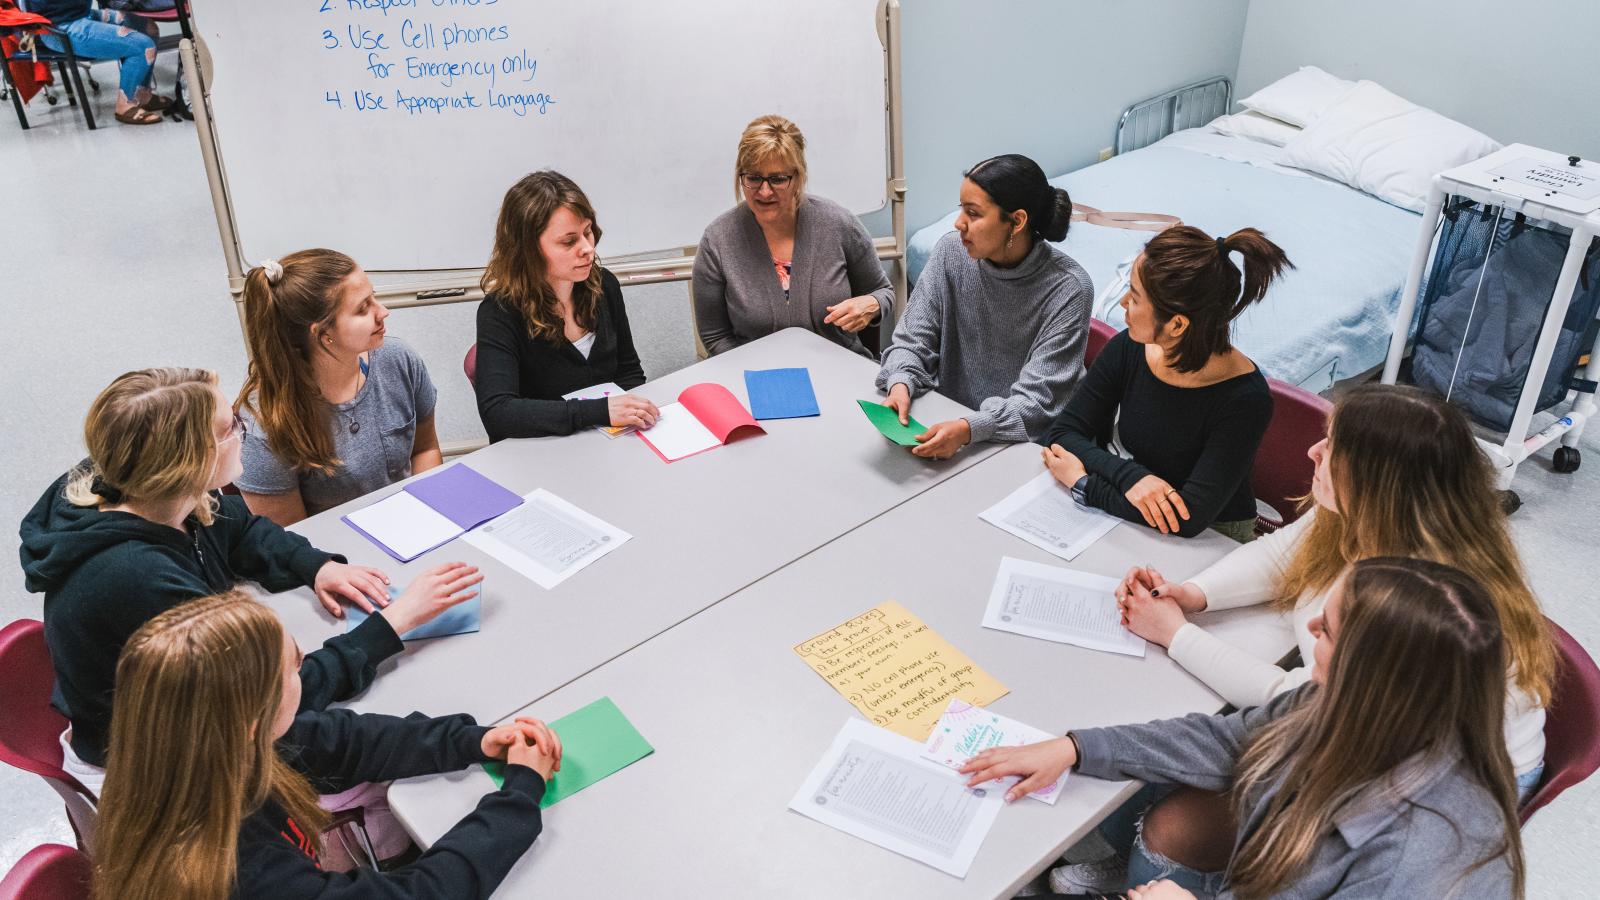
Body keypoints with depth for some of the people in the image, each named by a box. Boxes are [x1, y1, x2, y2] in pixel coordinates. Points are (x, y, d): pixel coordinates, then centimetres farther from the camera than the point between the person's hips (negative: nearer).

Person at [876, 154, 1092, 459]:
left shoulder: (1068, 288, -17)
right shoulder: (951, 251, -4)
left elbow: (1037, 401, -21)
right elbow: (912, 341, 0)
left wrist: (969, 429, -38)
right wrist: (901, 384, -23)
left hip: (1026, 443, -4)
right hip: (947, 418, 4)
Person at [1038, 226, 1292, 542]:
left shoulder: (1244, 397, -21)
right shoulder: (1126, 350, -7)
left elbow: (1189, 518, -26)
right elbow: (1062, 434, -6)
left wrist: (1083, 481, -19)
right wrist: (1128, 476, -24)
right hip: (1126, 524, 5)